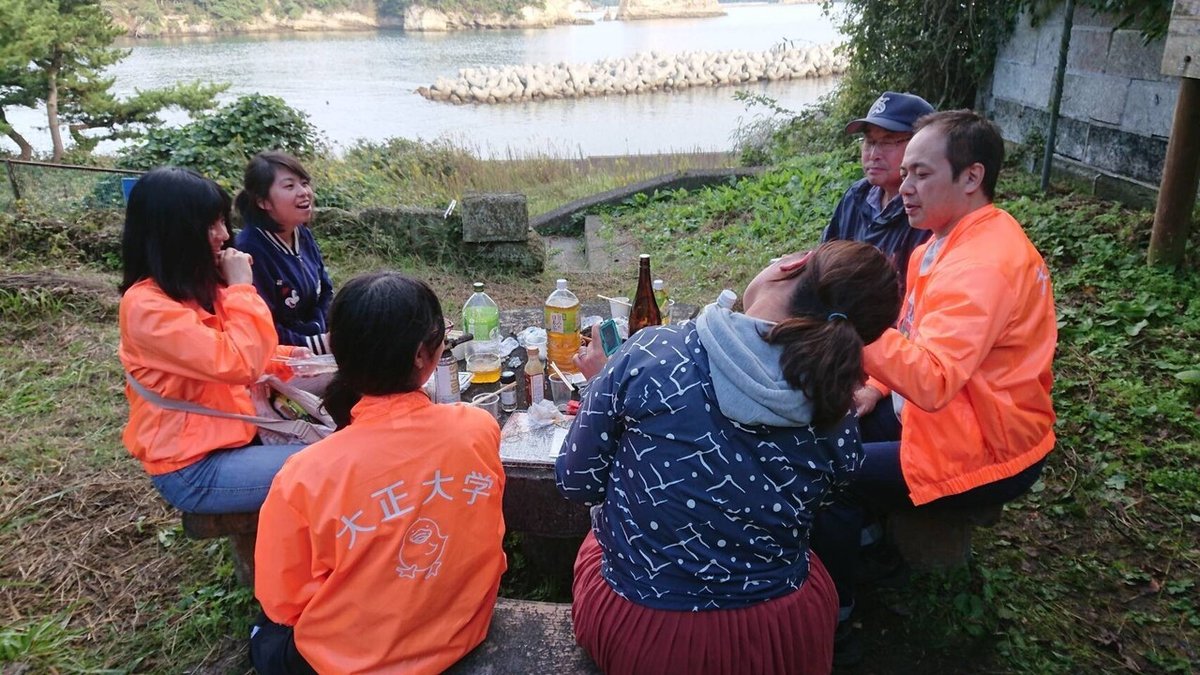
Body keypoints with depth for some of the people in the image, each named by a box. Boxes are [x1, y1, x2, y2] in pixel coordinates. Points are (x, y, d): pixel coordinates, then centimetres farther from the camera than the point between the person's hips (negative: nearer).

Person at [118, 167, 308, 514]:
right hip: (193, 468, -9)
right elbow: (239, 365, -28)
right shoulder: (146, 305, -22)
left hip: (231, 434, 9)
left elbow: (239, 355, 17)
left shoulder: (198, 287, 5)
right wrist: (241, 288, -17)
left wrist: (285, 356, -1)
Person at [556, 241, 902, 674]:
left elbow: (576, 484, -7)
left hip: (633, 632, -1)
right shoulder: (835, 423, -12)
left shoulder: (652, 353, -19)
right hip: (781, 640, 2)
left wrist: (603, 384, 9)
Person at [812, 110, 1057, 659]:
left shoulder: (983, 265, -29)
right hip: (949, 408, 10)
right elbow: (922, 343, 15)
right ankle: (863, 522, 30)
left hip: (982, 452, -10)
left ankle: (832, 604, 13)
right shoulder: (955, 240, 3)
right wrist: (879, 387, 2)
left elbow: (931, 381, -40)